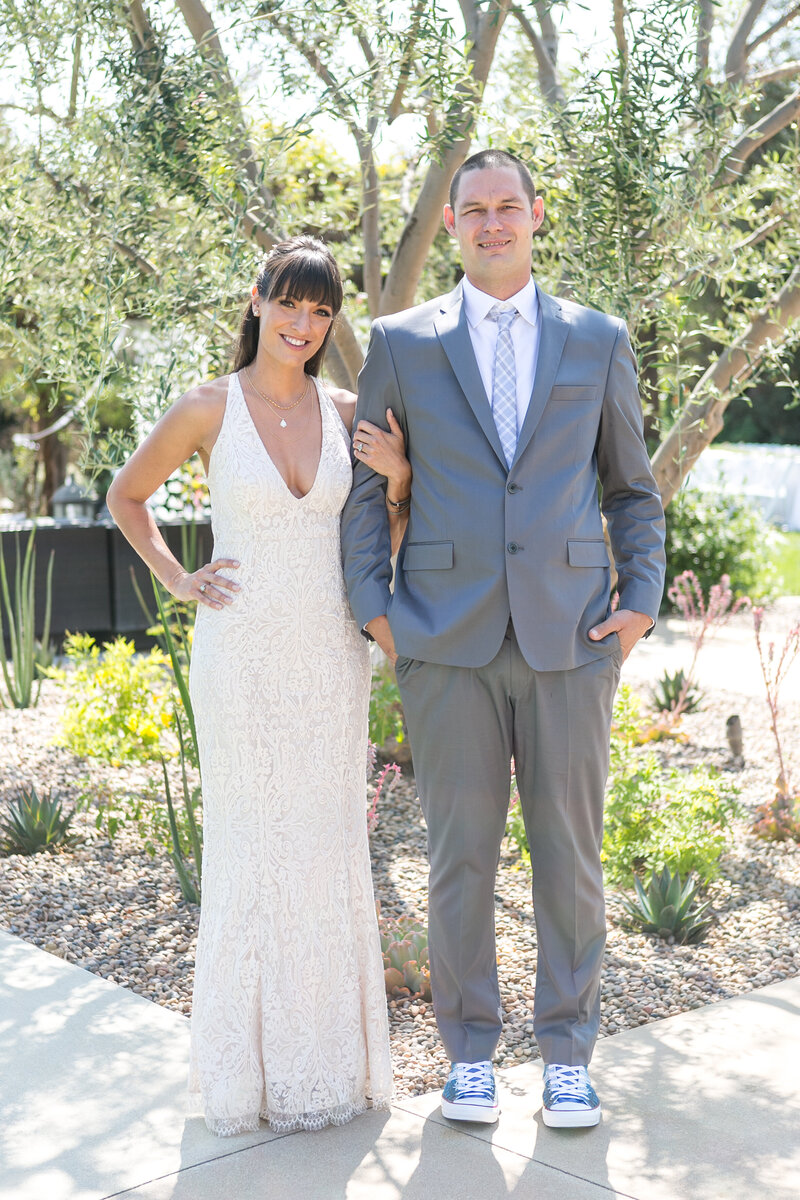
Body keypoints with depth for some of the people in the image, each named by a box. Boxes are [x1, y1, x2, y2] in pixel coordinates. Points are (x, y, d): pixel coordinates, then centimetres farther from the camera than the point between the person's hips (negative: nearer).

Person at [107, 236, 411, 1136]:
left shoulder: (344, 413, 5)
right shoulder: (208, 409, -4)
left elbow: (386, 541, 11)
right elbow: (126, 496, 10)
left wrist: (398, 477, -6)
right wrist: (177, 581, 1)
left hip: (330, 655, 3)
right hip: (241, 656, -3)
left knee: (329, 844, 9)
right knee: (248, 844, 3)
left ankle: (328, 1057, 24)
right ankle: (248, 1062, 18)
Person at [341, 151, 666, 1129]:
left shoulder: (599, 341, 9)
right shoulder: (401, 343, 7)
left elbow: (632, 487, 14)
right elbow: (363, 484, 8)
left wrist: (640, 600, 2)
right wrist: (371, 608, -2)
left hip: (569, 636, 1)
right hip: (446, 641, 0)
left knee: (570, 852, 6)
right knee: (460, 853, 5)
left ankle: (567, 1053, 21)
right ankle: (469, 1052, 21)